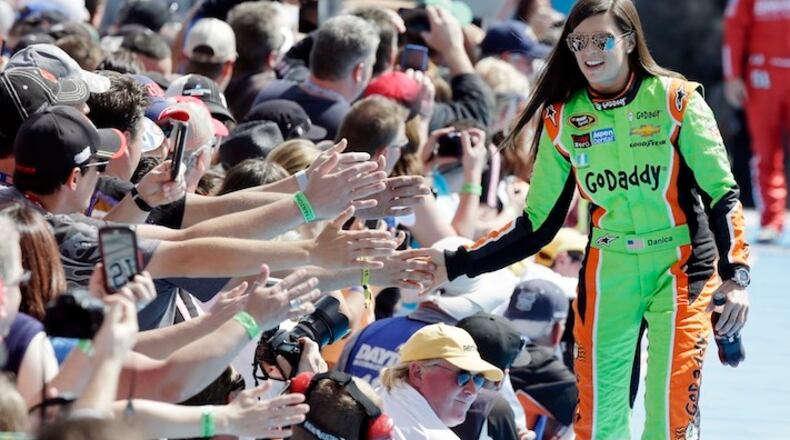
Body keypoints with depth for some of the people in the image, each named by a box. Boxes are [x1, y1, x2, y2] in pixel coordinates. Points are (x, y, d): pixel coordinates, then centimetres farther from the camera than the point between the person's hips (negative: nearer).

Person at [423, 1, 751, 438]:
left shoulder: (675, 99, -7)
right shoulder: (562, 118, 1)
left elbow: (722, 194, -7)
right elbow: (537, 224, 6)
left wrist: (735, 275, -20)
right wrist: (455, 264, -2)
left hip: (681, 269, -3)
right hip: (608, 272, 3)